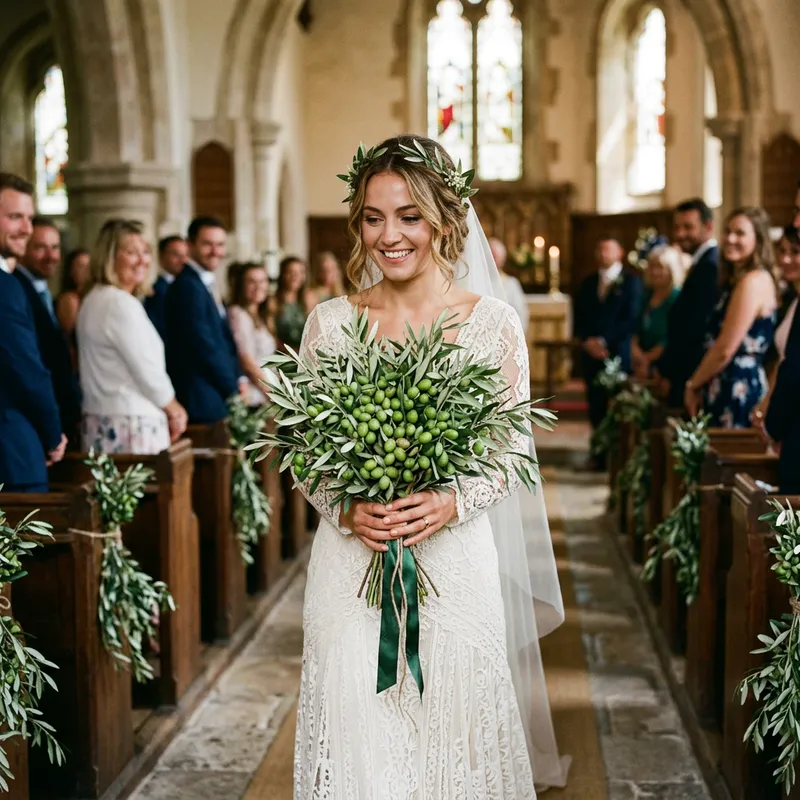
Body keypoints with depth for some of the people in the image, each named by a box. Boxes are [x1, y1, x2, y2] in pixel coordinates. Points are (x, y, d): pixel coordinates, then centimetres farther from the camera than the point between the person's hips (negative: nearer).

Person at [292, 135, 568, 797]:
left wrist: (452, 503, -16)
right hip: (351, 567, 1)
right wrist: (347, 509, -13)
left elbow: (511, 450, 2)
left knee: (451, 733, 6)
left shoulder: (493, 322, -1)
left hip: (455, 565, -1)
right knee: (355, 737, 4)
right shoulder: (329, 323, 2)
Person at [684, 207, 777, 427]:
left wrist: (692, 385, -4)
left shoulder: (753, 281, -14)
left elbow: (725, 350, -16)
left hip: (737, 390, -10)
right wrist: (700, 385, 11)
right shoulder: (738, 280, 18)